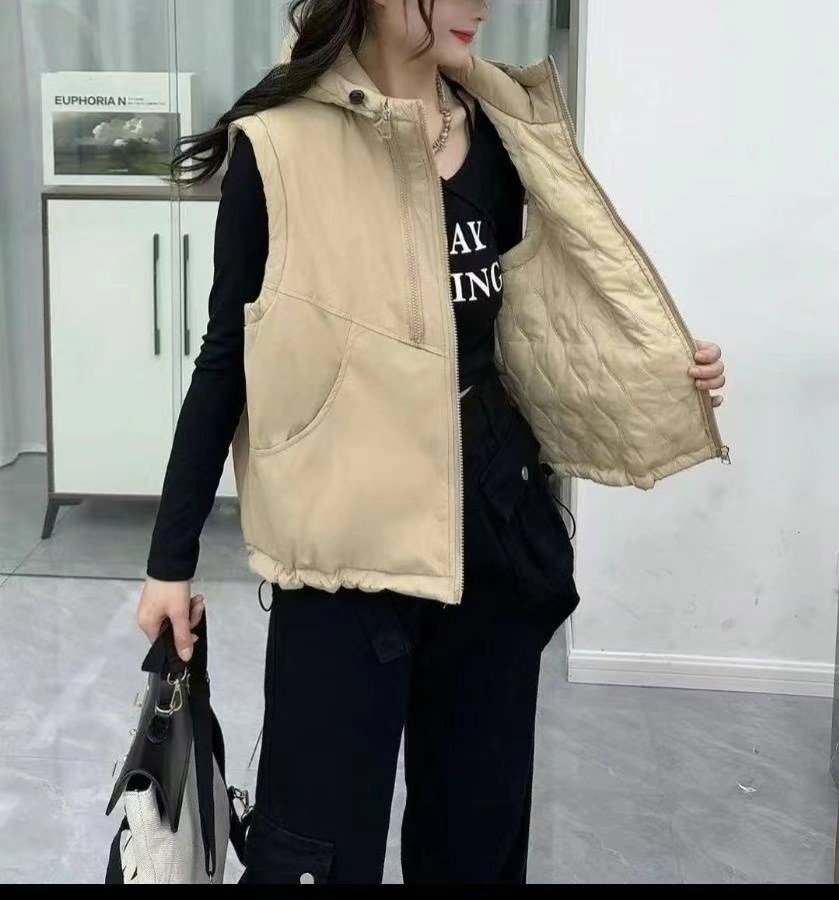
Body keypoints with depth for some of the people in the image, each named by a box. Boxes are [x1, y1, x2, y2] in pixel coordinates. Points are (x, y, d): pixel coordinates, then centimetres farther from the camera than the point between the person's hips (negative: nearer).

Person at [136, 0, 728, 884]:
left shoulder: (501, 134, 6)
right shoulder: (283, 146, -9)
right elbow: (227, 361, -5)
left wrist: (658, 374, 2)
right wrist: (171, 556, -4)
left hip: (495, 520, 5)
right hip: (351, 535, -5)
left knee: (480, 820, 16)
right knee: (319, 840, 0)